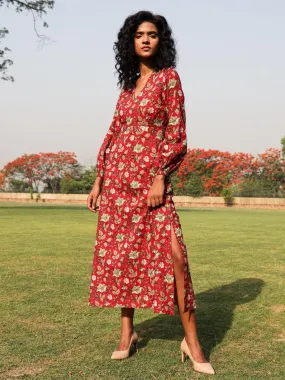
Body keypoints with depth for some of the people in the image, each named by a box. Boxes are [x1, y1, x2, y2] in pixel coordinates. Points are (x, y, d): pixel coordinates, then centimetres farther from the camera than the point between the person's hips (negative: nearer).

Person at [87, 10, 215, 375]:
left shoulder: (168, 77, 1)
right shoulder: (128, 85, 16)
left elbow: (177, 133, -7)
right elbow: (112, 133, 15)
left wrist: (160, 177, -16)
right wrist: (98, 180, 9)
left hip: (150, 177, -5)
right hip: (117, 177, 6)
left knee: (172, 252, -15)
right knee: (118, 253, 6)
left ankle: (191, 340, -5)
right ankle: (127, 332, 20)